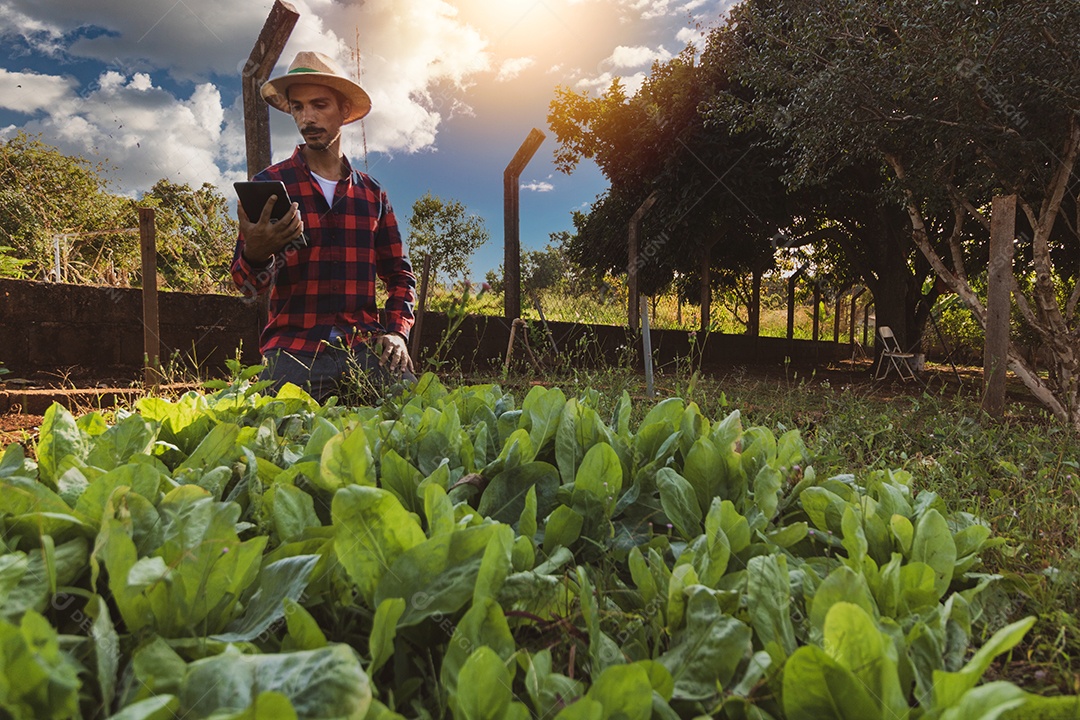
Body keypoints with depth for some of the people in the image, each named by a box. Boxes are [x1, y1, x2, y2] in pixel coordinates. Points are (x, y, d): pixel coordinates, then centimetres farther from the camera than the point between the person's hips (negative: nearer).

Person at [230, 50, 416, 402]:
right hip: (293, 351, -1)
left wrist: (397, 332, 1)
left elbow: (399, 274, 19)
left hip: (364, 347, 2)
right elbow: (249, 285, 2)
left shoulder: (372, 193, 15)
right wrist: (256, 254, -22)